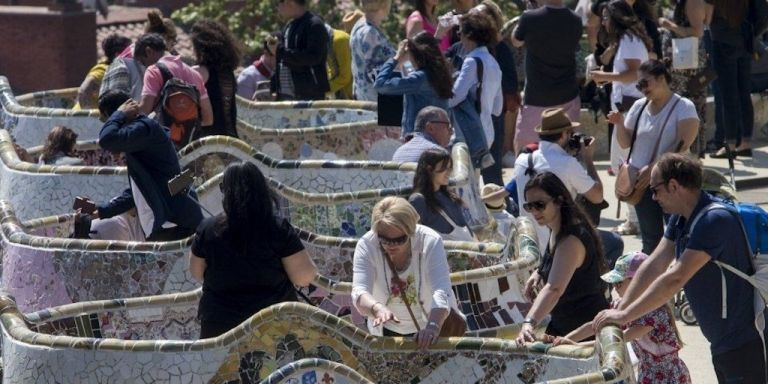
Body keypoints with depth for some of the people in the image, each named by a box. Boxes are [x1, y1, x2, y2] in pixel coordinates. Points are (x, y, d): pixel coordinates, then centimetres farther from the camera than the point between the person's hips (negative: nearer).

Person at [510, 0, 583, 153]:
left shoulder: (530, 18, -15)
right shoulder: (575, 21, -5)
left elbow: (516, 41, 5)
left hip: (536, 97, -3)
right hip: (567, 96, 3)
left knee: (523, 147, 7)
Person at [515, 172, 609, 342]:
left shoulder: (571, 241, -28)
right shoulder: (557, 232, 2)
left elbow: (554, 289, -42)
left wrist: (529, 322, -55)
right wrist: (539, 273, 1)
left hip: (586, 328, -9)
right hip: (561, 323, 9)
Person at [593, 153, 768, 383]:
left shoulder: (714, 220, -25)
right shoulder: (681, 218, 6)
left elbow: (675, 279, -28)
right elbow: (654, 265, 5)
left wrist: (625, 315, -24)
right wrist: (618, 311, -3)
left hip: (745, 341, -10)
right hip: (723, 341, 10)